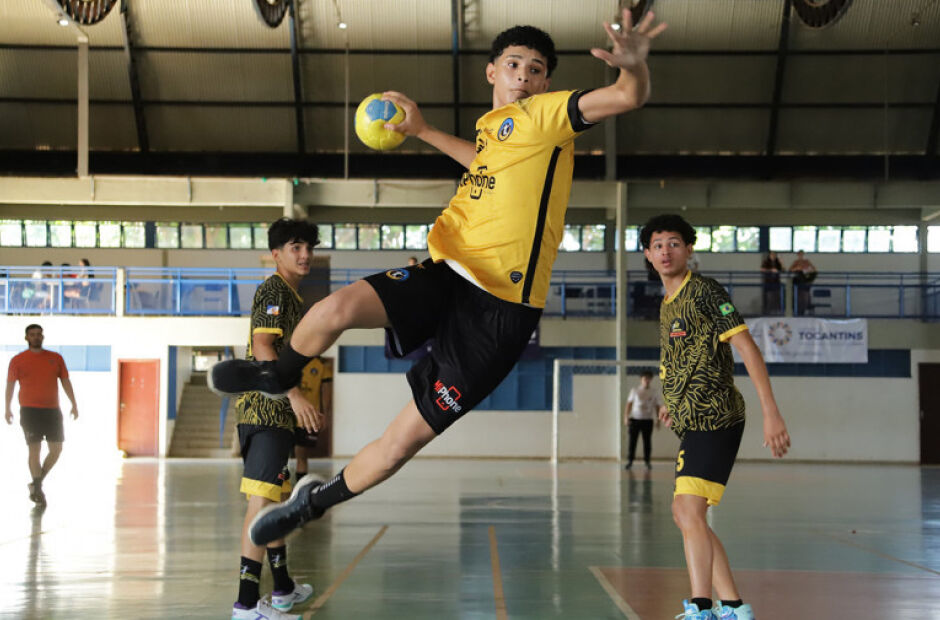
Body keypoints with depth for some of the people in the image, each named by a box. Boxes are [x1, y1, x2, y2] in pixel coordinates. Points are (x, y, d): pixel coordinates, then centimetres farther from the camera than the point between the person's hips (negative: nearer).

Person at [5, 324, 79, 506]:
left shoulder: (56, 358, 9)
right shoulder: (18, 360, 3)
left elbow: (65, 381, 11)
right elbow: (10, 385, 2)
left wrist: (74, 404, 3)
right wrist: (8, 409, -6)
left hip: (53, 410, 3)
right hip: (29, 410, -3)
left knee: (56, 449, 1)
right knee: (35, 449, -7)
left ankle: (37, 483, 19)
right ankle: (37, 489, 0)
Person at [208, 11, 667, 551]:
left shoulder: (547, 114, -3)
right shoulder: (493, 124, 18)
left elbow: (630, 97, -20)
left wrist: (634, 65, -44)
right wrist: (423, 130, 44)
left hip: (500, 308, -5)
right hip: (448, 272, 5)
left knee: (408, 436, -2)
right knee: (339, 308, -23)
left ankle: (317, 500, 22)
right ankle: (281, 373, 9)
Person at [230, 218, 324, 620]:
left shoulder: (289, 295, 23)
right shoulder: (274, 289, -8)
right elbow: (263, 346, -20)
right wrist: (294, 395, -27)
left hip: (275, 410, 11)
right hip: (267, 410, -11)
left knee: (274, 497, 18)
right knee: (263, 498, -15)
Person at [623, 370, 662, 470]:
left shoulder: (654, 393, 7)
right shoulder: (635, 391, 5)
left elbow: (657, 406, 9)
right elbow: (629, 404, 6)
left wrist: (658, 420, 0)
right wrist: (626, 417, -2)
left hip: (648, 420, 0)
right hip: (635, 419, 0)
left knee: (647, 441, 1)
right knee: (632, 440, -2)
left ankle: (647, 461, 8)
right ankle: (630, 460, 4)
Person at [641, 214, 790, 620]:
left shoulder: (704, 291, -9)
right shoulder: (667, 304, 18)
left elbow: (747, 348, -16)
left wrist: (771, 412, -22)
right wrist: (674, 406, 23)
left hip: (714, 418, -10)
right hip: (694, 422, 10)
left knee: (689, 511, -18)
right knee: (684, 515, 12)